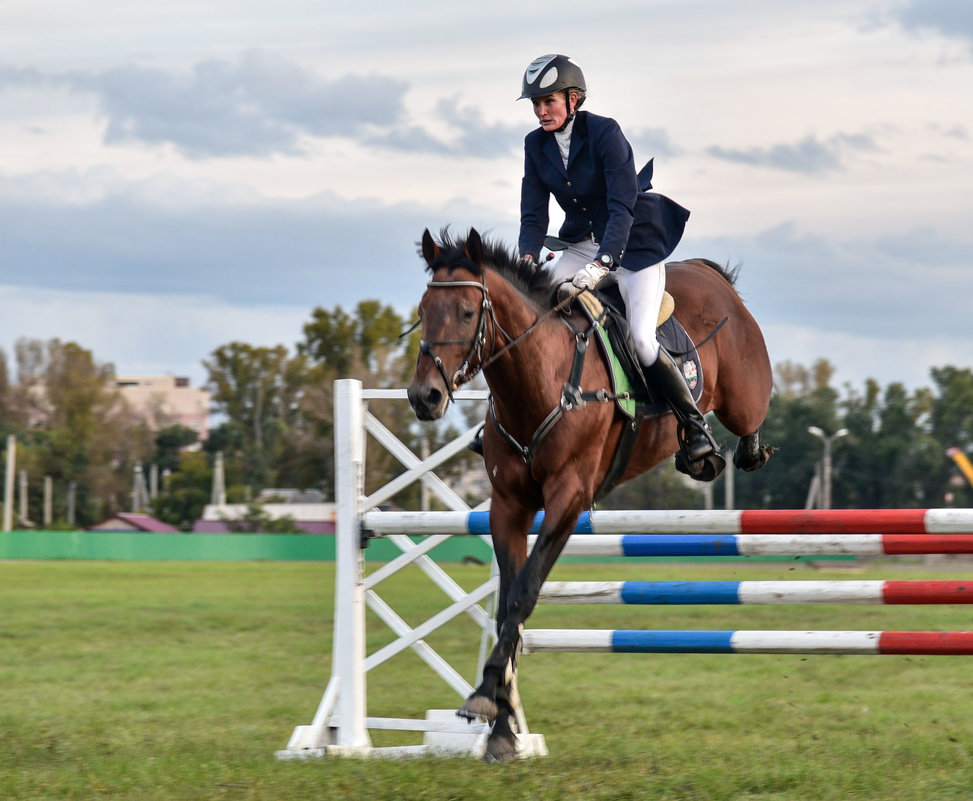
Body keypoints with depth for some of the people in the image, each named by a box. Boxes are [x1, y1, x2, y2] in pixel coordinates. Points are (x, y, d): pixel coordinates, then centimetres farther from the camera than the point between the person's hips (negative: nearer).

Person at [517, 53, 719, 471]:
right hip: (582, 246, 6)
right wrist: (527, 260, -21)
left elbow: (622, 207, -26)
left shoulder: (604, 133, -19)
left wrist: (601, 265, -38)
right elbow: (534, 213, -1)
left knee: (642, 341, -22)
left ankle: (695, 425, -6)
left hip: (632, 245, -6)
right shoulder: (536, 144, -1)